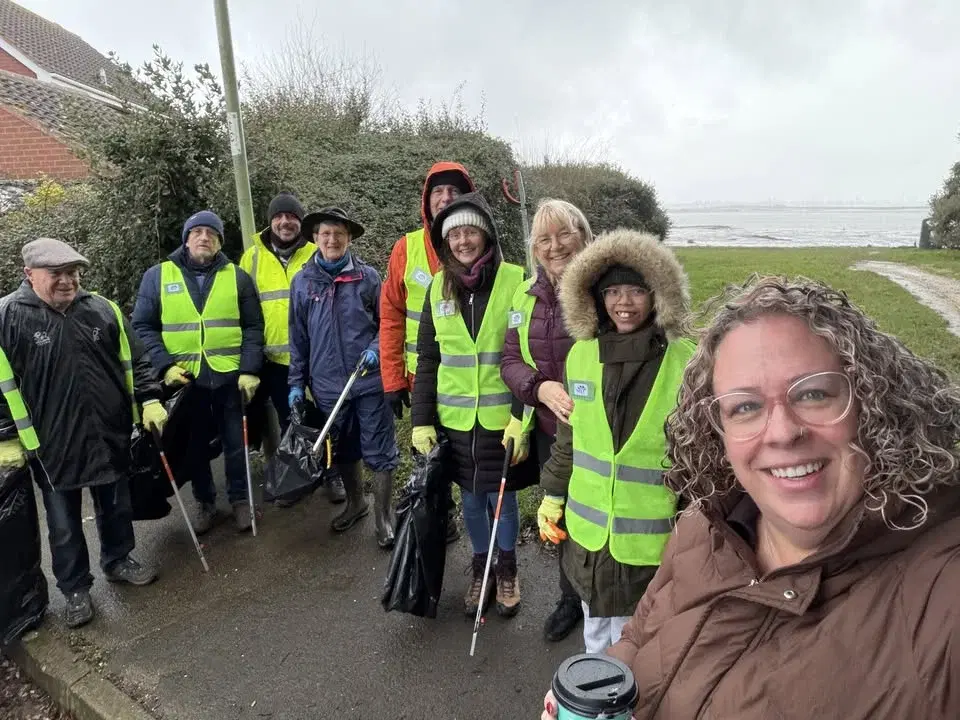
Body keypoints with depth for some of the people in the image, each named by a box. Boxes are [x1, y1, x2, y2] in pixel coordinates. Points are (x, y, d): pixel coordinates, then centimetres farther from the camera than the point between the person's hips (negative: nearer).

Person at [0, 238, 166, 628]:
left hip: (110, 435, 3)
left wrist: (150, 401, 1)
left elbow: (134, 362, 8)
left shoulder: (103, 310, 1)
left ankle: (118, 560, 41)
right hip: (51, 445, -3)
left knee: (116, 508, 19)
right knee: (64, 524, 12)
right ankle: (75, 588, 30)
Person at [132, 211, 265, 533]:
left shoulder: (237, 277, 3)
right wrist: (165, 365, -10)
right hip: (183, 378, 1)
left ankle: (239, 499, 27)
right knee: (195, 446, 13)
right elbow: (143, 328, 3)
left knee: (235, 442, 9)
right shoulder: (157, 276, 2)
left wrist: (249, 370, -8)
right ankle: (205, 503, 31)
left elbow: (253, 328, 2)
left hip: (230, 376, 0)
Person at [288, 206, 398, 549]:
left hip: (370, 380, -3)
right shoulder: (303, 281, 4)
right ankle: (355, 503, 39)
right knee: (342, 450, 18)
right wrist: (297, 381, 6)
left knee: (379, 451, 3)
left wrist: (376, 348, -16)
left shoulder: (368, 276, -3)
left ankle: (384, 517, 18)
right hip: (327, 383, 3)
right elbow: (298, 337, 9)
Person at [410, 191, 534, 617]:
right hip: (455, 420, 3)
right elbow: (427, 360, 6)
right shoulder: (439, 287, 3)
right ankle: (480, 569, 38)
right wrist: (421, 420, 2)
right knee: (471, 500, 16)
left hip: (502, 418, -3)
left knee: (502, 498, 10)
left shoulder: (515, 280, -9)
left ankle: (507, 570, 36)